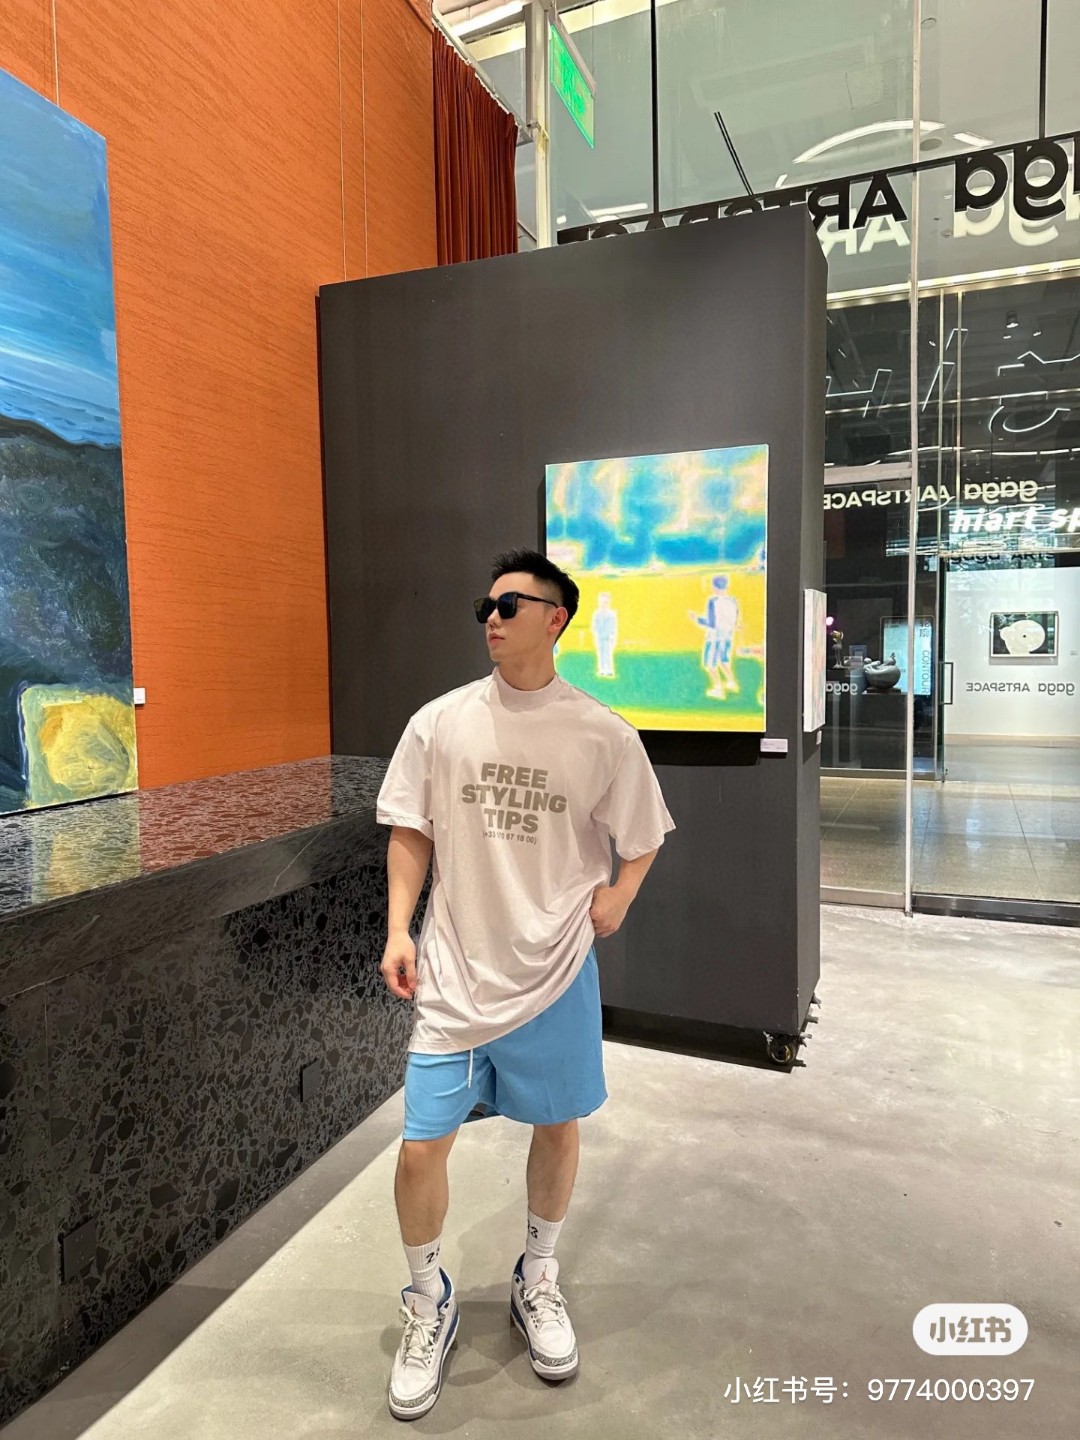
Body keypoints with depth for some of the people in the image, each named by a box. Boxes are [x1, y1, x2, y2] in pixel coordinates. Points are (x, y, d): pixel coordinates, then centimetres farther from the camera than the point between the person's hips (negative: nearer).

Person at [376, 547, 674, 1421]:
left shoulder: (602, 735, -7)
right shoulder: (439, 723, -4)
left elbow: (642, 838, 6)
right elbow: (411, 833, 4)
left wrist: (615, 897, -11)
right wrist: (399, 931, -5)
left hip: (556, 971, 0)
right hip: (454, 972, 0)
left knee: (557, 1128, 16)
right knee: (421, 1148, 2)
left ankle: (538, 1281, 46)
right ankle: (430, 1303, 33)